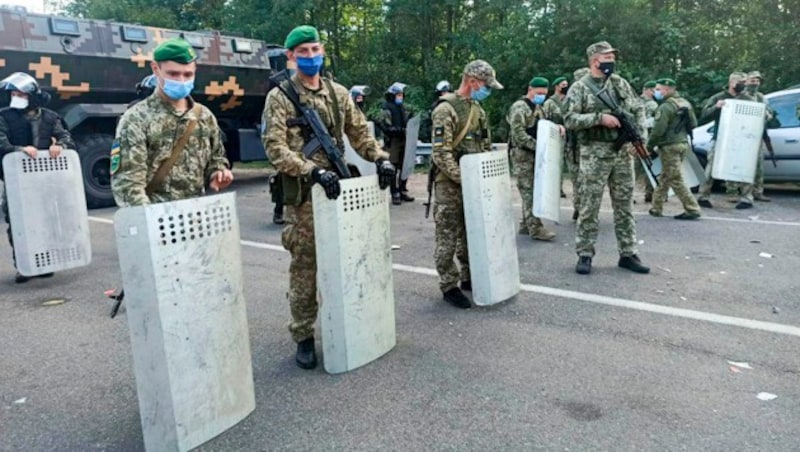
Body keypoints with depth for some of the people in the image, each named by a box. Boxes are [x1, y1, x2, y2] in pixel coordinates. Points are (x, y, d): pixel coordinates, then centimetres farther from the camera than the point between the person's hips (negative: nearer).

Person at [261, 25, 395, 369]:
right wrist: (313, 171, -25)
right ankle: (303, 337, 16)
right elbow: (275, 148, -12)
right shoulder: (279, 97, -3)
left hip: (338, 188, 4)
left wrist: (380, 158, -4)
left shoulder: (338, 93, 12)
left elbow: (359, 133, 14)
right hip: (302, 195, -4)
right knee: (304, 269, 3)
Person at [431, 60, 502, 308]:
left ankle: (469, 278, 28)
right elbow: (441, 154, -21)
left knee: (470, 234, 16)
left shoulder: (477, 108, 13)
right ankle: (449, 286, 10)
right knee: (448, 238, 0)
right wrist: (463, 179, -22)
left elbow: (486, 146, 20)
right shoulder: (446, 110, -14)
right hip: (450, 186, -8)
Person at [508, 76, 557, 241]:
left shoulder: (539, 108, 18)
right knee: (528, 191, -8)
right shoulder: (519, 107, -10)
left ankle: (526, 224, 18)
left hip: (536, 154, 9)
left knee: (535, 190, 10)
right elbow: (518, 133, -19)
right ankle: (535, 227, -8)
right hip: (522, 154, -9)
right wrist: (537, 146, -23)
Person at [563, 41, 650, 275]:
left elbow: (638, 109, 15)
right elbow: (570, 119, -12)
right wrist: (599, 117, -19)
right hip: (595, 155, -5)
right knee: (589, 207, -1)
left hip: (623, 152, 5)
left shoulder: (620, 83, 12)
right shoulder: (579, 87, -3)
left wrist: (639, 134, 0)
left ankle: (628, 254, 17)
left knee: (624, 206, 8)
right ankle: (585, 255, 9)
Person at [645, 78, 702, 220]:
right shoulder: (685, 103, 12)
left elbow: (658, 130, -19)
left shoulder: (666, 107, -14)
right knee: (665, 177, 17)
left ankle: (692, 210, -6)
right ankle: (656, 207, 24)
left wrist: (649, 146, -8)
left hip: (670, 146, -9)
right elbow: (693, 124, 16)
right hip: (683, 143, 9)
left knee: (676, 180, -5)